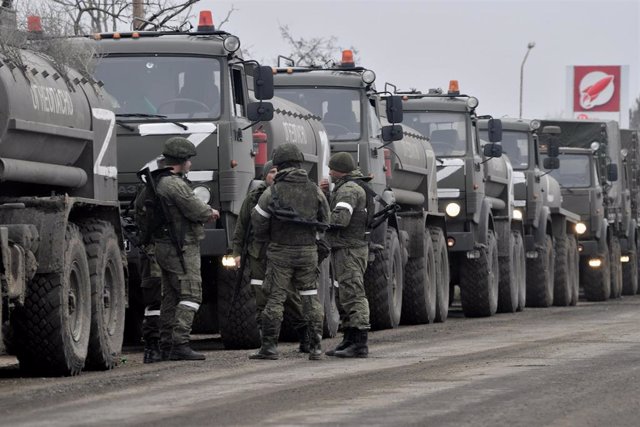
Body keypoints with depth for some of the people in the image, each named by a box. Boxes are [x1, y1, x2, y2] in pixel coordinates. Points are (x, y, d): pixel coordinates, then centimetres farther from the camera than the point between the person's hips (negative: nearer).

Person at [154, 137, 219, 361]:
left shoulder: (160, 182, 15)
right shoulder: (175, 184, -18)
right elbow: (196, 211, -18)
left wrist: (206, 211, 8)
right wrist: (211, 212, 3)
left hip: (165, 247, 10)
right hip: (181, 249, -10)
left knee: (171, 296, 14)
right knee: (190, 294, -11)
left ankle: (166, 343, 17)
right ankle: (180, 344, -18)